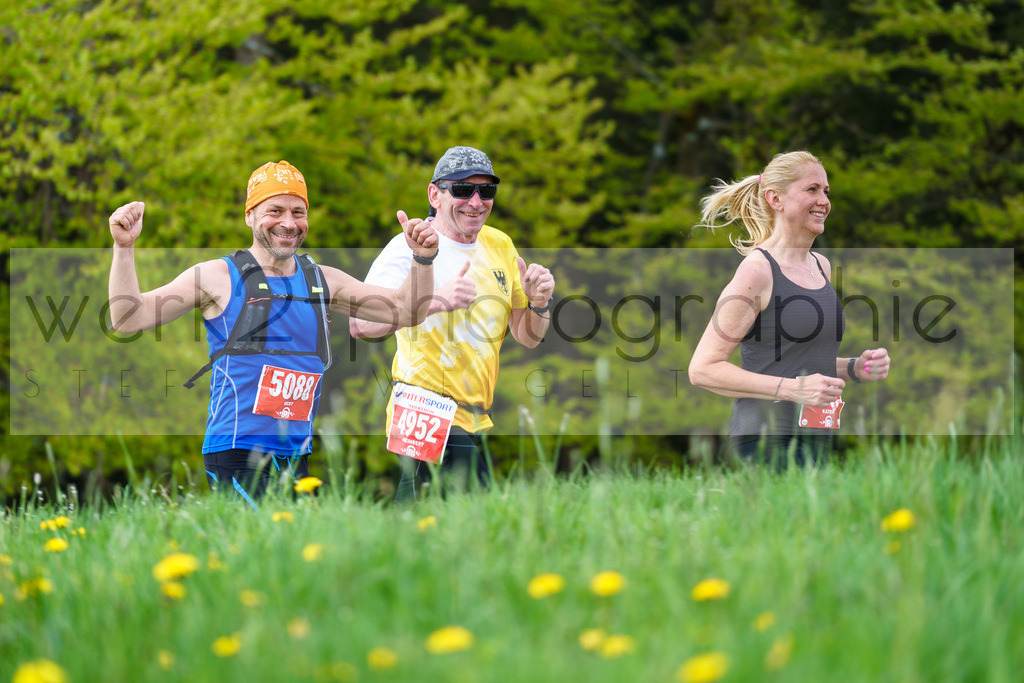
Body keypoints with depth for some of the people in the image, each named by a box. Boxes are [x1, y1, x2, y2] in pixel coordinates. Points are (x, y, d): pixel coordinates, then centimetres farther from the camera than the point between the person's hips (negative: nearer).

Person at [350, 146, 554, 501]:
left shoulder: (500, 246, 14)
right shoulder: (410, 248, -7)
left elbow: (528, 337, 20)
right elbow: (360, 324, -20)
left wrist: (538, 304, -3)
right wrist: (436, 300, -30)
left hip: (480, 426, 7)